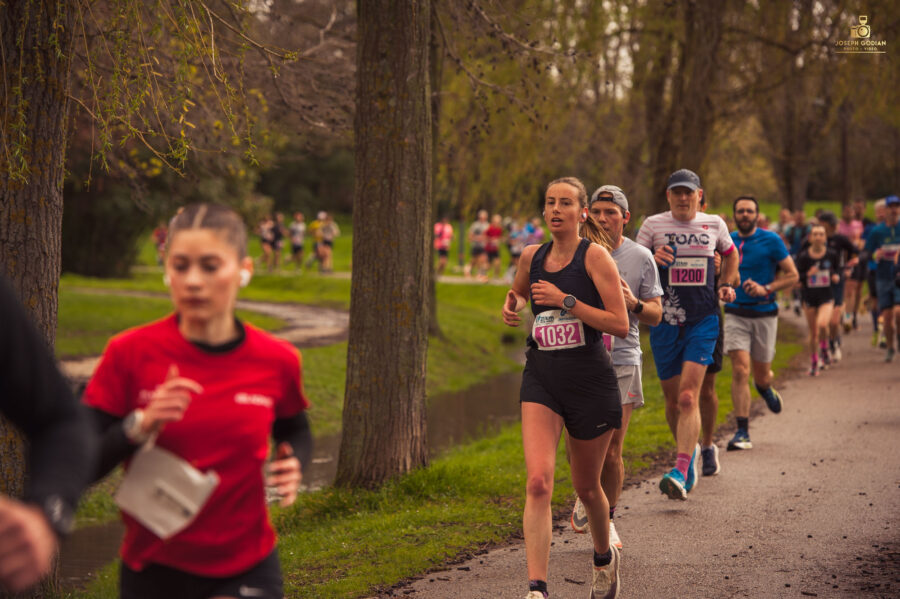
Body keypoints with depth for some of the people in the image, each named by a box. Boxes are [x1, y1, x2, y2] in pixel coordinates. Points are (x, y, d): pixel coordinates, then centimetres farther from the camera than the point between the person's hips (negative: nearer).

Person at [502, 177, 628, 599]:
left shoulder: (594, 256, -7)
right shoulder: (532, 256, 7)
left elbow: (620, 325, -14)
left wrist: (566, 301, -19)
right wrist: (511, 307, 8)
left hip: (590, 380, -3)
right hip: (541, 378, 3)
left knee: (586, 486, 13)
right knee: (538, 482, -16)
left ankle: (604, 556, 44)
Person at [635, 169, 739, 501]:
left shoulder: (714, 224, 7)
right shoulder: (653, 225, 2)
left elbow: (731, 255, 26)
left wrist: (726, 285, 11)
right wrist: (652, 260, -15)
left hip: (703, 321, -1)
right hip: (665, 321, 1)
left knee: (688, 397, -15)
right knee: (673, 401, 9)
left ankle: (680, 472, -22)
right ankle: (689, 449, 36)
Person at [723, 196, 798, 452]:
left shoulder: (771, 241, -3)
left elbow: (792, 275, -2)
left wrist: (766, 289, -16)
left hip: (764, 313, -1)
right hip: (735, 314, 1)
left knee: (761, 376, 7)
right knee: (740, 370, -15)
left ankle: (766, 389, 47)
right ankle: (742, 432, -14)